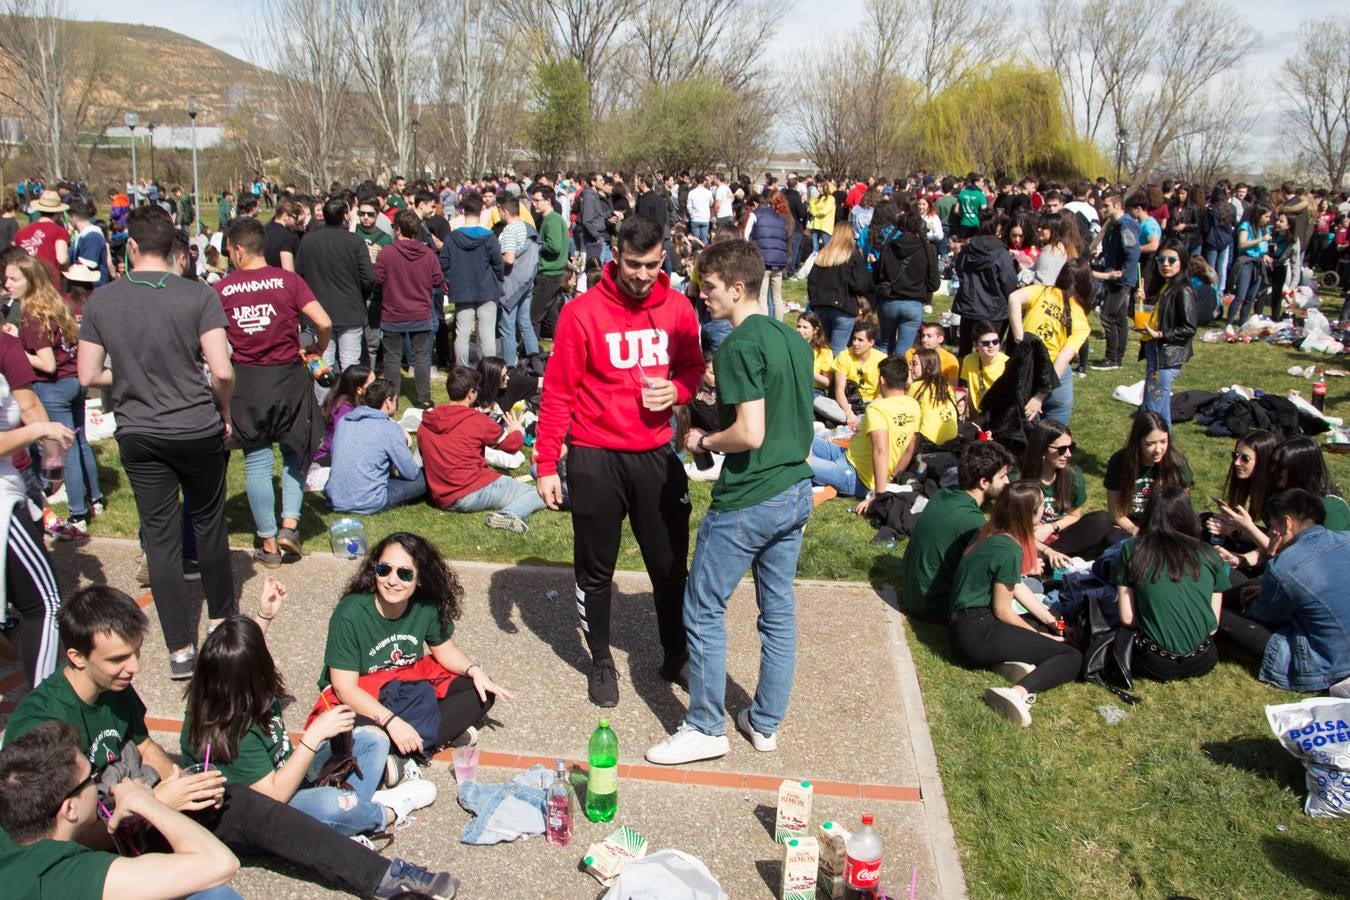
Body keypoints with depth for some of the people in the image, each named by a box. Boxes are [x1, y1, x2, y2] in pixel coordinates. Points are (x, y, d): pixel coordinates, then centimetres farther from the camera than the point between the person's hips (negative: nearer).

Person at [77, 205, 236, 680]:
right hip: (197, 428, -1)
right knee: (209, 523, 17)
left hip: (138, 434, 2)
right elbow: (222, 372, -17)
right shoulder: (199, 296, -11)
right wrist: (223, 413, 2)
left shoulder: (102, 300, -3)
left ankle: (180, 649, 10)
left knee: (160, 537, 8)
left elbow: (88, 375, -1)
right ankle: (223, 619, 33)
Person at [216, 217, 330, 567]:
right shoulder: (288, 281, -6)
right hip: (288, 377, 0)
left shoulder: (220, 289, -3)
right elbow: (324, 323, -12)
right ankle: (289, 524, 5)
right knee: (295, 453, 19)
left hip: (246, 382, 0)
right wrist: (317, 349, 8)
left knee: (257, 463, 9)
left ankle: (269, 544, 16)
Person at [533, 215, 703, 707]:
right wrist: (546, 465, -10)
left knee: (670, 562, 11)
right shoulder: (583, 312, -11)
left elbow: (693, 368, 13)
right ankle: (601, 661, 30)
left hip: (656, 454, 3)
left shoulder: (677, 308, -1)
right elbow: (557, 391, -8)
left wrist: (676, 390, -11)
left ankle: (677, 654, 32)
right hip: (595, 458, -2)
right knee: (596, 569, 11)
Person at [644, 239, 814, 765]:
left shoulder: (739, 346, -18)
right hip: (796, 493, 9)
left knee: (704, 609, 5)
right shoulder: (794, 340, 9)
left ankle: (706, 728, 15)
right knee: (779, 609, 15)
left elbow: (750, 433, -23)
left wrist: (703, 442, -7)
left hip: (747, 501, -9)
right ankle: (766, 723, 27)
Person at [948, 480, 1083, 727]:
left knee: (1058, 631, 20)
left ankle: (1012, 659, -7)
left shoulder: (989, 531, 8)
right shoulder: (1009, 549, -18)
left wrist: (1051, 621, 10)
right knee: (1073, 657, -8)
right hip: (978, 634, -9)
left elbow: (1018, 587, 14)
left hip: (966, 621, 9)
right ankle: (1020, 693, -31)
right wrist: (1040, 636, 2)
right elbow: (1003, 611, -13)